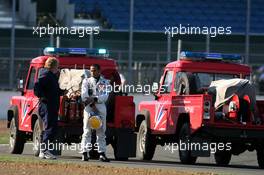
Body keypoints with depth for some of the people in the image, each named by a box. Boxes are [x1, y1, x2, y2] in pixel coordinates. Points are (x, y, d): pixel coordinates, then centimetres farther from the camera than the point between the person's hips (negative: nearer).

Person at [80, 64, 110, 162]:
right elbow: (84, 96, 0)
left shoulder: (105, 82, 12)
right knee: (87, 131, -7)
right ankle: (85, 153, -10)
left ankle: (102, 153, 2)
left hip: (101, 107, 1)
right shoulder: (86, 81, 13)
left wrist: (94, 99, -16)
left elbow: (105, 96, -2)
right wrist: (92, 105, -12)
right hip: (89, 107, -1)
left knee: (101, 132, 1)